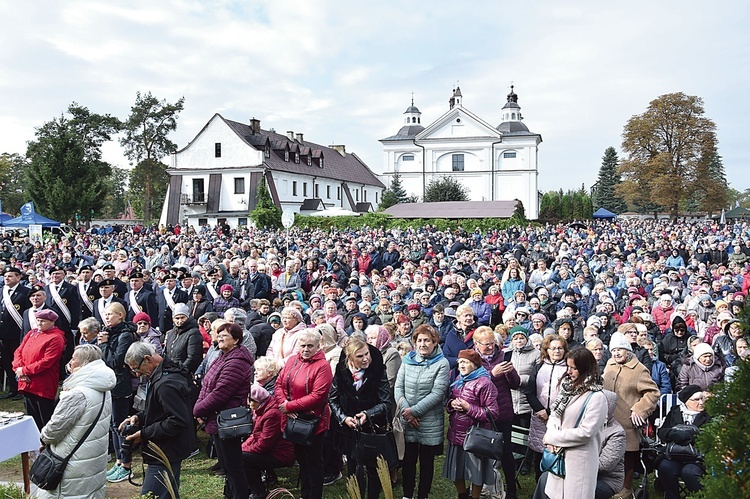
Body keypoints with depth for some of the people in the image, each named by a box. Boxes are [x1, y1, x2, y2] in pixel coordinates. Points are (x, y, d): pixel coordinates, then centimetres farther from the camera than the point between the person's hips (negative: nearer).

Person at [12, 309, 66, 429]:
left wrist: (24, 370, -15)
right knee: (31, 418, 18)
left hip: (43, 387, -7)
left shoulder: (55, 338, -12)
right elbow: (19, 351, 8)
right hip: (27, 383, 7)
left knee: (45, 420, 1)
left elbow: (46, 361, -18)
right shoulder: (32, 333, 12)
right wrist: (18, 368, -8)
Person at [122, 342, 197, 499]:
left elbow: (178, 421, -27)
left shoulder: (166, 384, -25)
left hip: (165, 455, -11)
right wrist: (139, 417, 6)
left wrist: (144, 433, -19)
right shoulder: (164, 374, 8)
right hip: (170, 451, 11)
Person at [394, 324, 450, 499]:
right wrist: (405, 409, -13)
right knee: (408, 459, 11)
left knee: (426, 461, 10)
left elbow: (437, 393, -14)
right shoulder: (408, 360, 5)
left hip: (430, 422, -3)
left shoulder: (442, 363, -6)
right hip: (407, 421, 3)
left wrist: (414, 411, -16)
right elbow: (398, 387, 2)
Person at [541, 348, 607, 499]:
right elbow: (554, 414, 6)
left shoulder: (596, 397, -17)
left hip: (580, 459, -6)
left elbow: (585, 432, -21)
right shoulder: (567, 386, 5)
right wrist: (550, 439, -13)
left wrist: (551, 438, -14)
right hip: (558, 454, 7)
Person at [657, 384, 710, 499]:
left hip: (698, 457, -2)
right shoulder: (675, 411, 15)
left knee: (688, 472, -31)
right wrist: (673, 434, -11)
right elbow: (662, 432, 9)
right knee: (665, 467, -27)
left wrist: (689, 436, -19)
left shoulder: (708, 415, 7)